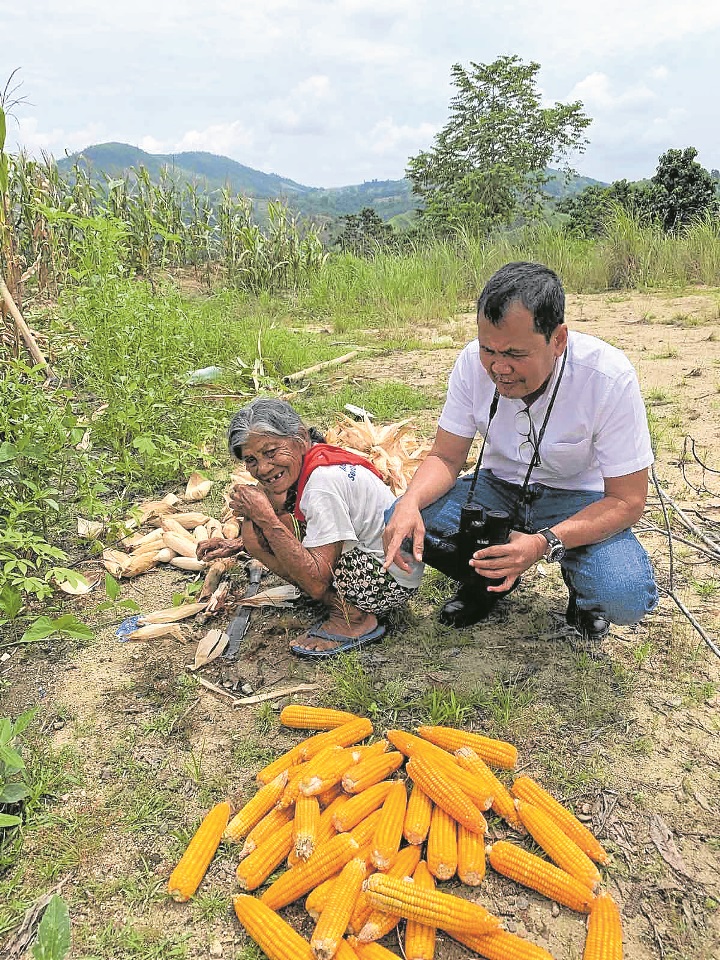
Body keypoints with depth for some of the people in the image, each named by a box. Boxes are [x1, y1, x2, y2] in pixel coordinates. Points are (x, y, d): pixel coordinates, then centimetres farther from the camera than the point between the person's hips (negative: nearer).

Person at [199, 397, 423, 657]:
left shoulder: (323, 482, -26)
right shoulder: (306, 460, 1)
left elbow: (316, 584, -28)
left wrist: (265, 517, -26)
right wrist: (237, 546, 8)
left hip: (390, 583, -10)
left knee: (257, 530, -17)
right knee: (254, 530, 2)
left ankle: (354, 618, -10)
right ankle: (344, 602, 3)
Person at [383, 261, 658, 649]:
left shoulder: (609, 378, -26)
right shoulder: (474, 362, -16)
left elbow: (627, 501, -21)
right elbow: (446, 457, -7)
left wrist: (543, 544, -37)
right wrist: (409, 503, -30)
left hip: (579, 499, -3)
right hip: (498, 487, 4)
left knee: (626, 596, -32)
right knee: (400, 528, -20)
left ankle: (580, 585, 6)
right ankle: (489, 575, 8)